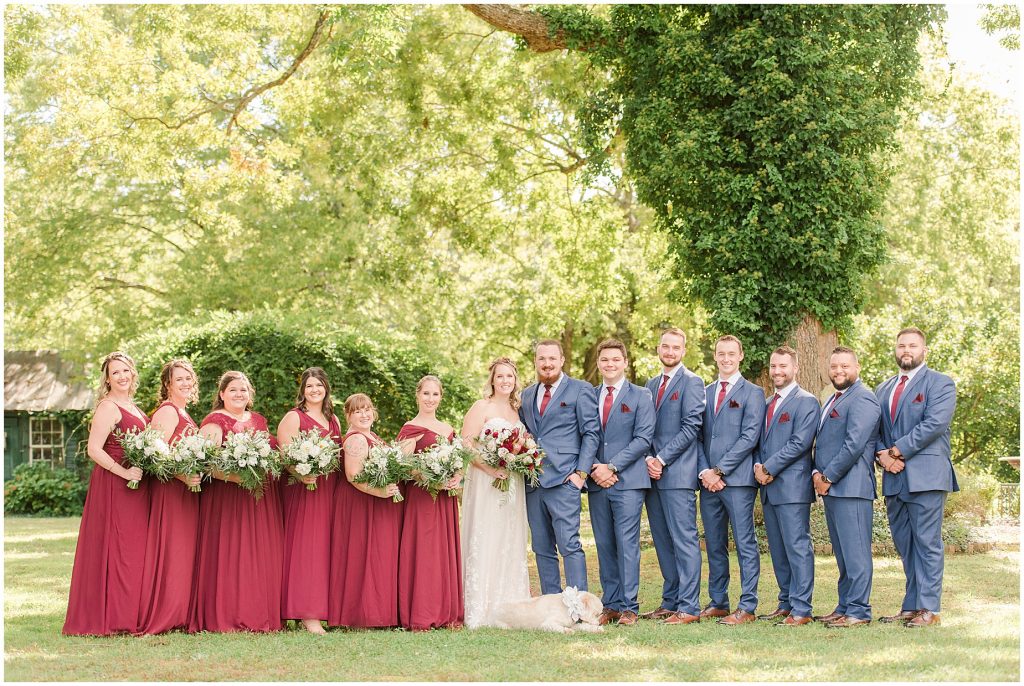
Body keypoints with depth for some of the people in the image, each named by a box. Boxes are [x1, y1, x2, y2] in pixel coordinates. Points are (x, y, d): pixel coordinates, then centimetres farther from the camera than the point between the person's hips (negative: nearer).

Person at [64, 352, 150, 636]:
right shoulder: (108, 407, -10)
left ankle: (129, 615, 14)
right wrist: (125, 473, -21)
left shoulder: (132, 407, 16)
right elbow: (94, 450, -18)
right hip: (113, 485, -9)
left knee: (134, 550, 9)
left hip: (136, 485, 9)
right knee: (115, 550, -7)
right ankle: (109, 618, -3)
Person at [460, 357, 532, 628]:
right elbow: (466, 445, -10)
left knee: (510, 544, 7)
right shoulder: (481, 407, -3)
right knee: (484, 543, -6)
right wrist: (490, 468, -20)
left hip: (513, 486, 6)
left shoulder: (518, 410, 15)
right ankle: (480, 611, -3)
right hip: (485, 484, -6)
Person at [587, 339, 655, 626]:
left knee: (627, 545, -7)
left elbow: (643, 438, -5)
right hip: (597, 483, 4)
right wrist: (595, 469, -6)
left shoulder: (640, 396, 3)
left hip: (628, 480, -4)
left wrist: (612, 466, -13)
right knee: (604, 546, 6)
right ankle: (610, 605, 11)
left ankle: (628, 606, -3)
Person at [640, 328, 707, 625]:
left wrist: (661, 459, -13)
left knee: (684, 540, -7)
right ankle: (670, 602, 17)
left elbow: (691, 428, -12)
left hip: (678, 474, -8)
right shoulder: (651, 385, 19)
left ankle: (689, 607, -6)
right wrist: (648, 458, -1)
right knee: (662, 542, 10)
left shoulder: (692, 382, -4)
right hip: (653, 474, 8)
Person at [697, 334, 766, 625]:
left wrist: (719, 471, -13)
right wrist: (704, 471, -3)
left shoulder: (752, 393, 0)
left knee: (745, 544, -4)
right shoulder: (705, 392, 17)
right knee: (714, 545, 10)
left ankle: (747, 607, -3)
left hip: (737, 480, -5)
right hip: (708, 480, 6)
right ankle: (718, 603, 17)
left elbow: (749, 437, -9)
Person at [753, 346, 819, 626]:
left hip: (792, 486, -8)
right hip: (769, 487, 8)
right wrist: (758, 466, 0)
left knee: (797, 547, -7)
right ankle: (786, 603, 18)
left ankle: (801, 609, -6)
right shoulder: (767, 403, 19)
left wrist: (769, 468, -14)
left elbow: (800, 443, -15)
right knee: (777, 550, 11)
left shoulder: (806, 402, -6)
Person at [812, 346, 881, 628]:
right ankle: (844, 607, 18)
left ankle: (858, 610, -4)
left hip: (850, 487, -10)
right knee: (842, 552, 13)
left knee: (854, 551, -7)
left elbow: (854, 445, -18)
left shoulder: (862, 399, -10)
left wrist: (828, 477, -13)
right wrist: (816, 473, 6)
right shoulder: (832, 401, 22)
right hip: (829, 487, 10)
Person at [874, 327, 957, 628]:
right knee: (905, 545, 9)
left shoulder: (940, 384, 0)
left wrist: (897, 451, -14)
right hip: (894, 479, 6)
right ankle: (911, 607, 14)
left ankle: (928, 609, -2)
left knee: (927, 544, -5)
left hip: (925, 476, -6)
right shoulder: (883, 389, 20)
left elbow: (934, 424, -13)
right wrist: (882, 454, -5)